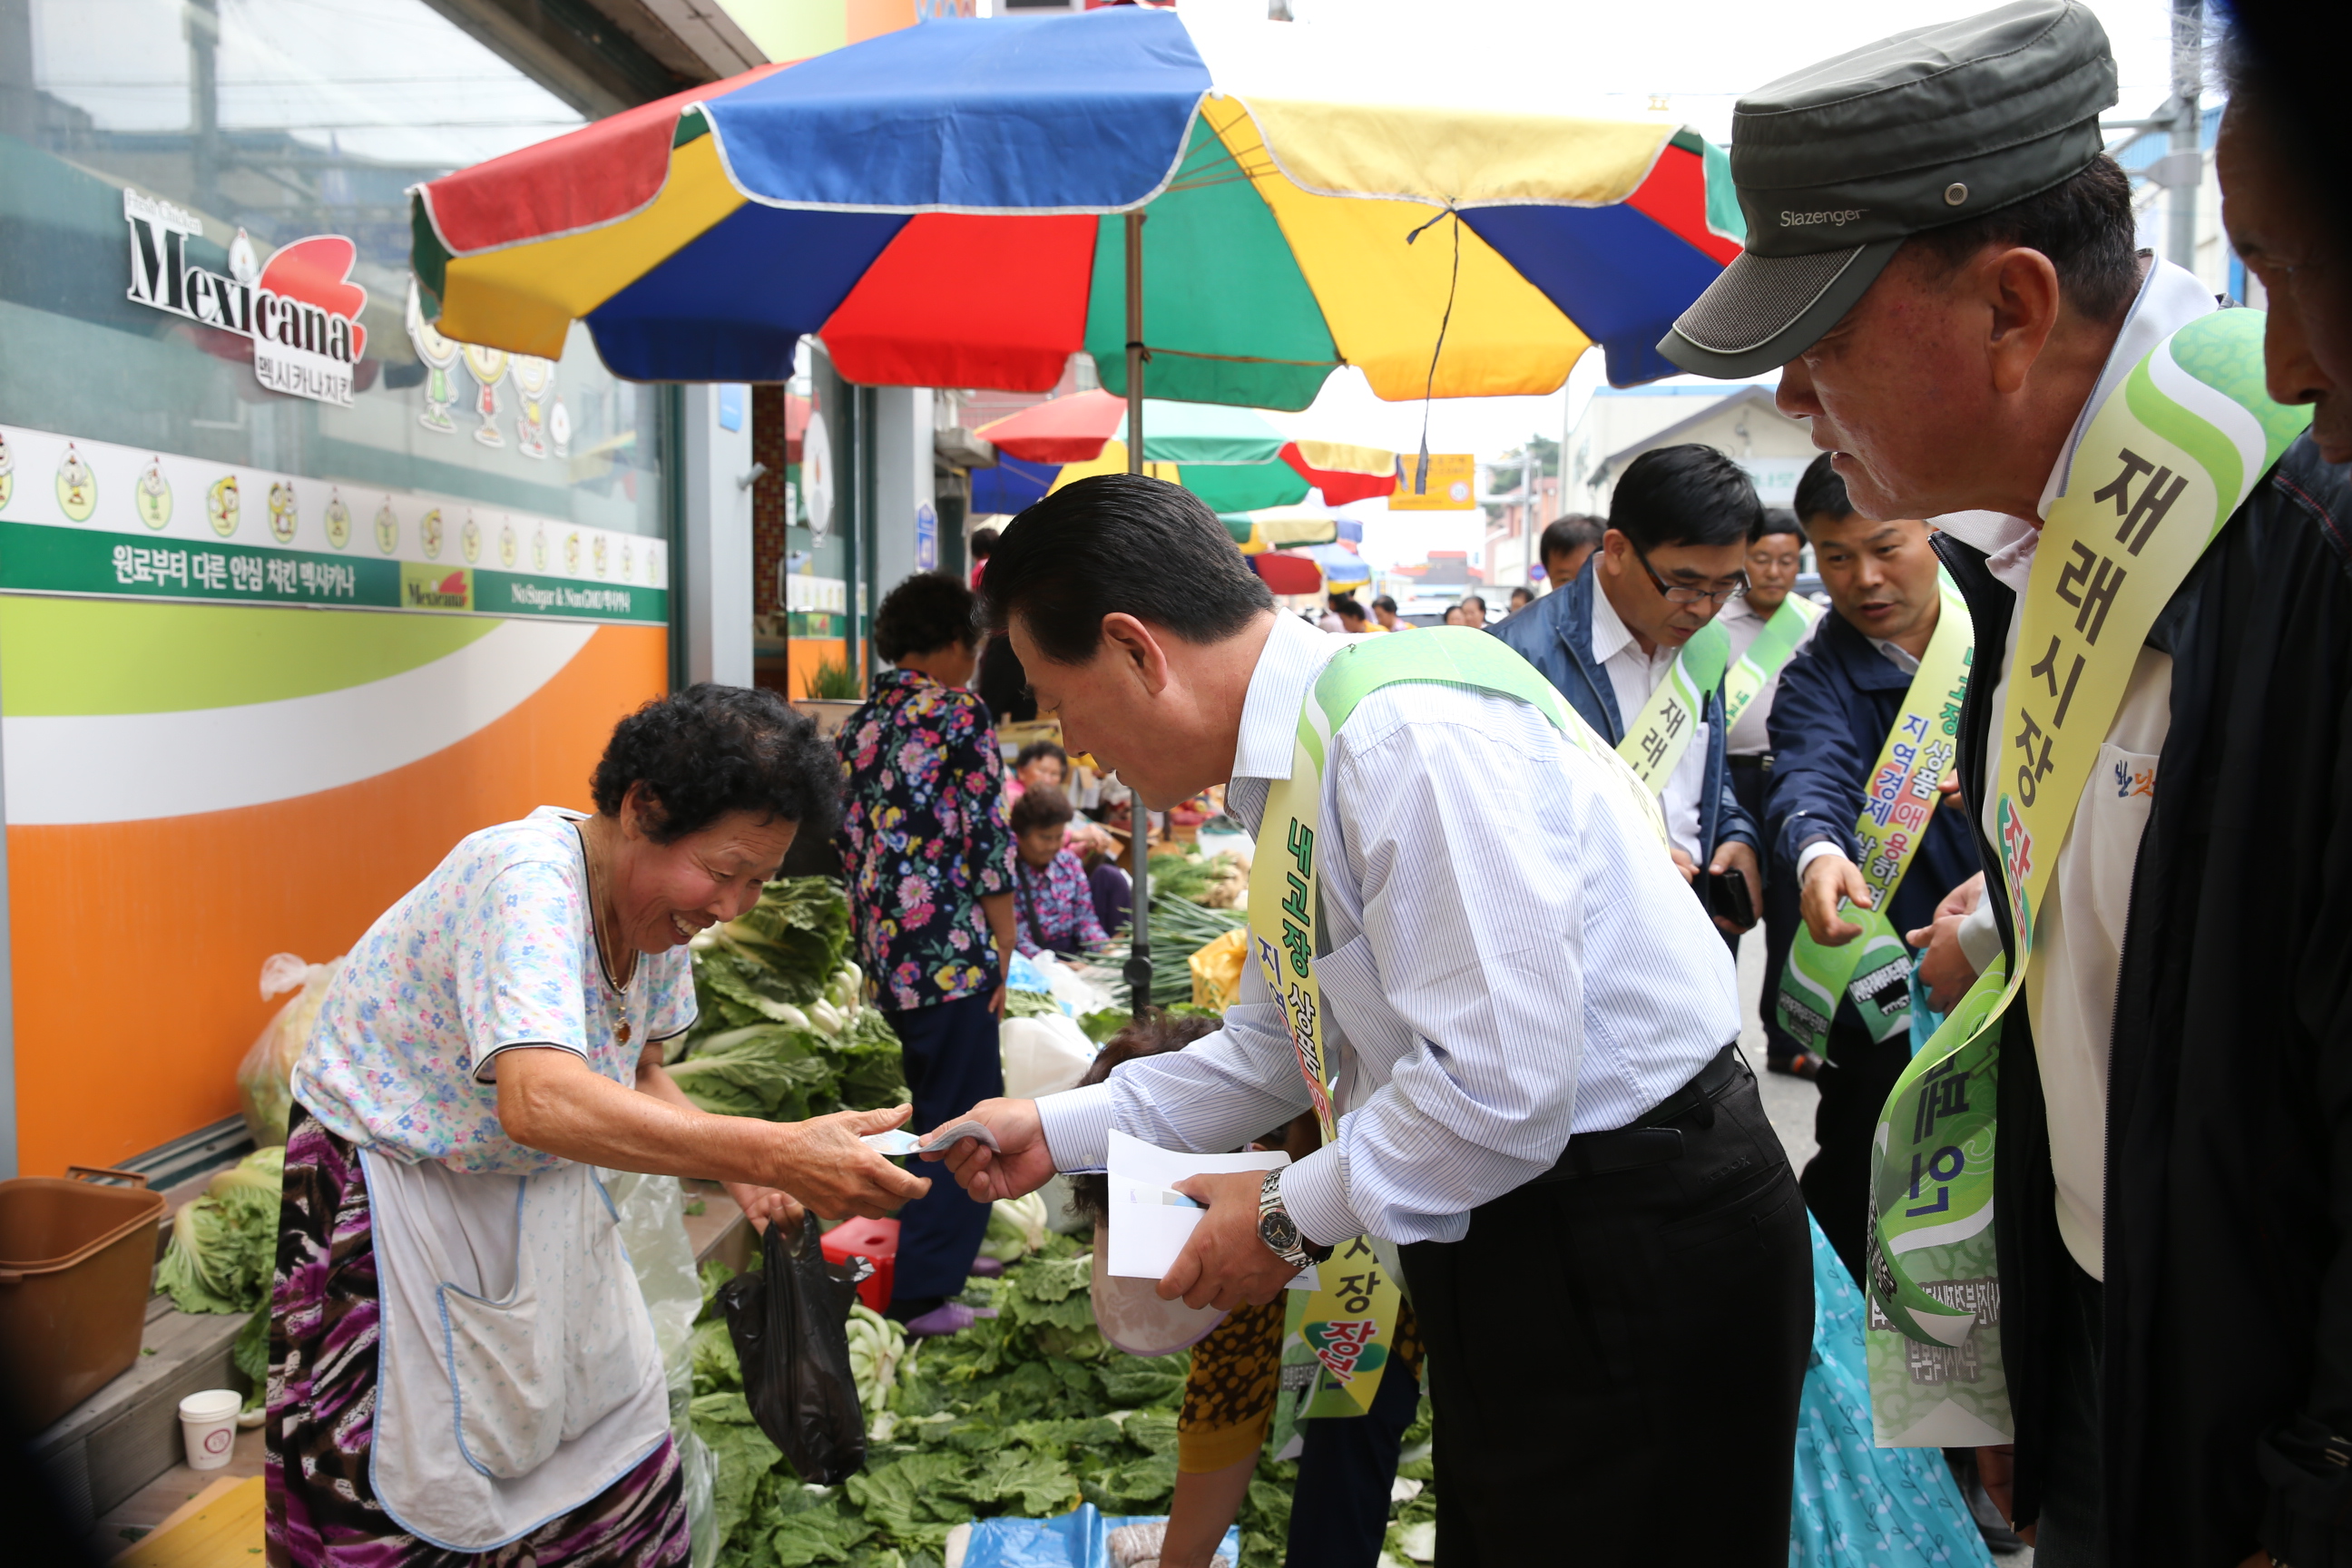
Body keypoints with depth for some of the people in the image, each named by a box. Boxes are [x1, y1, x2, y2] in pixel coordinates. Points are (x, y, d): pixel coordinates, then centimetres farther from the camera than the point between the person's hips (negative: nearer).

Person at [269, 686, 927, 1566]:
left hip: (541, 1189, 7)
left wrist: (735, 1167, -11)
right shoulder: (528, 882, -32)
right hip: (396, 1187, -7)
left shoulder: (655, 900, -7)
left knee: (615, 1427, 10)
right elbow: (540, 1100, -48)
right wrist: (771, 1151, -54)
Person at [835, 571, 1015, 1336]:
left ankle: (942, 1248, 33)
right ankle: (921, 1292, 8)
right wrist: (1003, 957, -5)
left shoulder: (858, 724, 11)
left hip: (881, 956, 7)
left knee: (938, 1107, 22)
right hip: (951, 951, -7)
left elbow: (848, 848, 13)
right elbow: (990, 845, -12)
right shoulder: (959, 714, -9)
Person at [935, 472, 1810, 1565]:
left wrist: (1292, 1218, -14)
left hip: (1636, 1251, -9)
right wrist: (1057, 1132, 16)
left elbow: (1501, 1086, -28)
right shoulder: (1292, 775, 8)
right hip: (1510, 1248, 9)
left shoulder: (1413, 737, -24)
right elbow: (1276, 1049, 19)